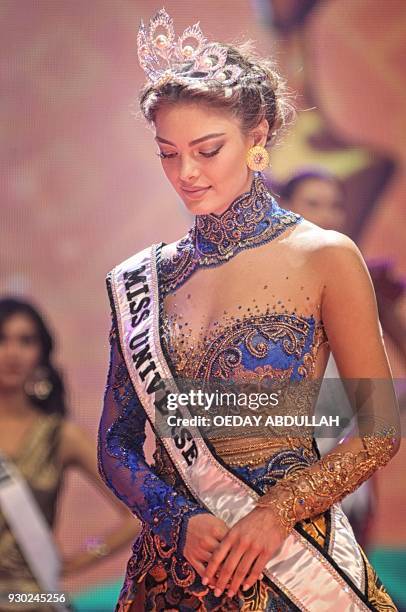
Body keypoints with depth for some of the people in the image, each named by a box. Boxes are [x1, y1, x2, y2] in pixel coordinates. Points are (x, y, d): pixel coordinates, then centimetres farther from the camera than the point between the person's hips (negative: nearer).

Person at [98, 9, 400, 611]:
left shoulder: (325, 257, -8)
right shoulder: (142, 279, 1)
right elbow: (116, 443, 4)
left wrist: (278, 514, -17)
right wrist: (182, 520, -13)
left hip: (292, 552, -2)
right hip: (173, 561, 3)